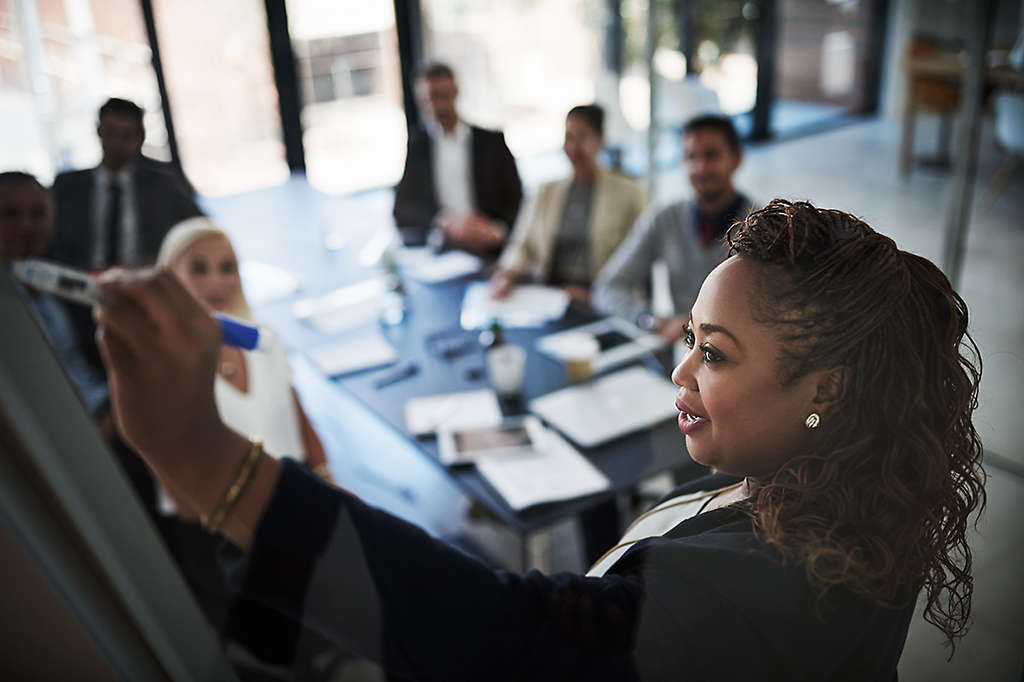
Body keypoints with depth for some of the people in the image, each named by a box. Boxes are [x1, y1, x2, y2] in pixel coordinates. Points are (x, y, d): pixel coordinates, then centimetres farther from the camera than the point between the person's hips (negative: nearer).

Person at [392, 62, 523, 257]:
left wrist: (497, 231, -12)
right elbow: (402, 210, 4)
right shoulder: (413, 145, 12)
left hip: (489, 254, 0)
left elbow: (517, 202, 9)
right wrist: (444, 222, -14)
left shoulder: (492, 141, 12)